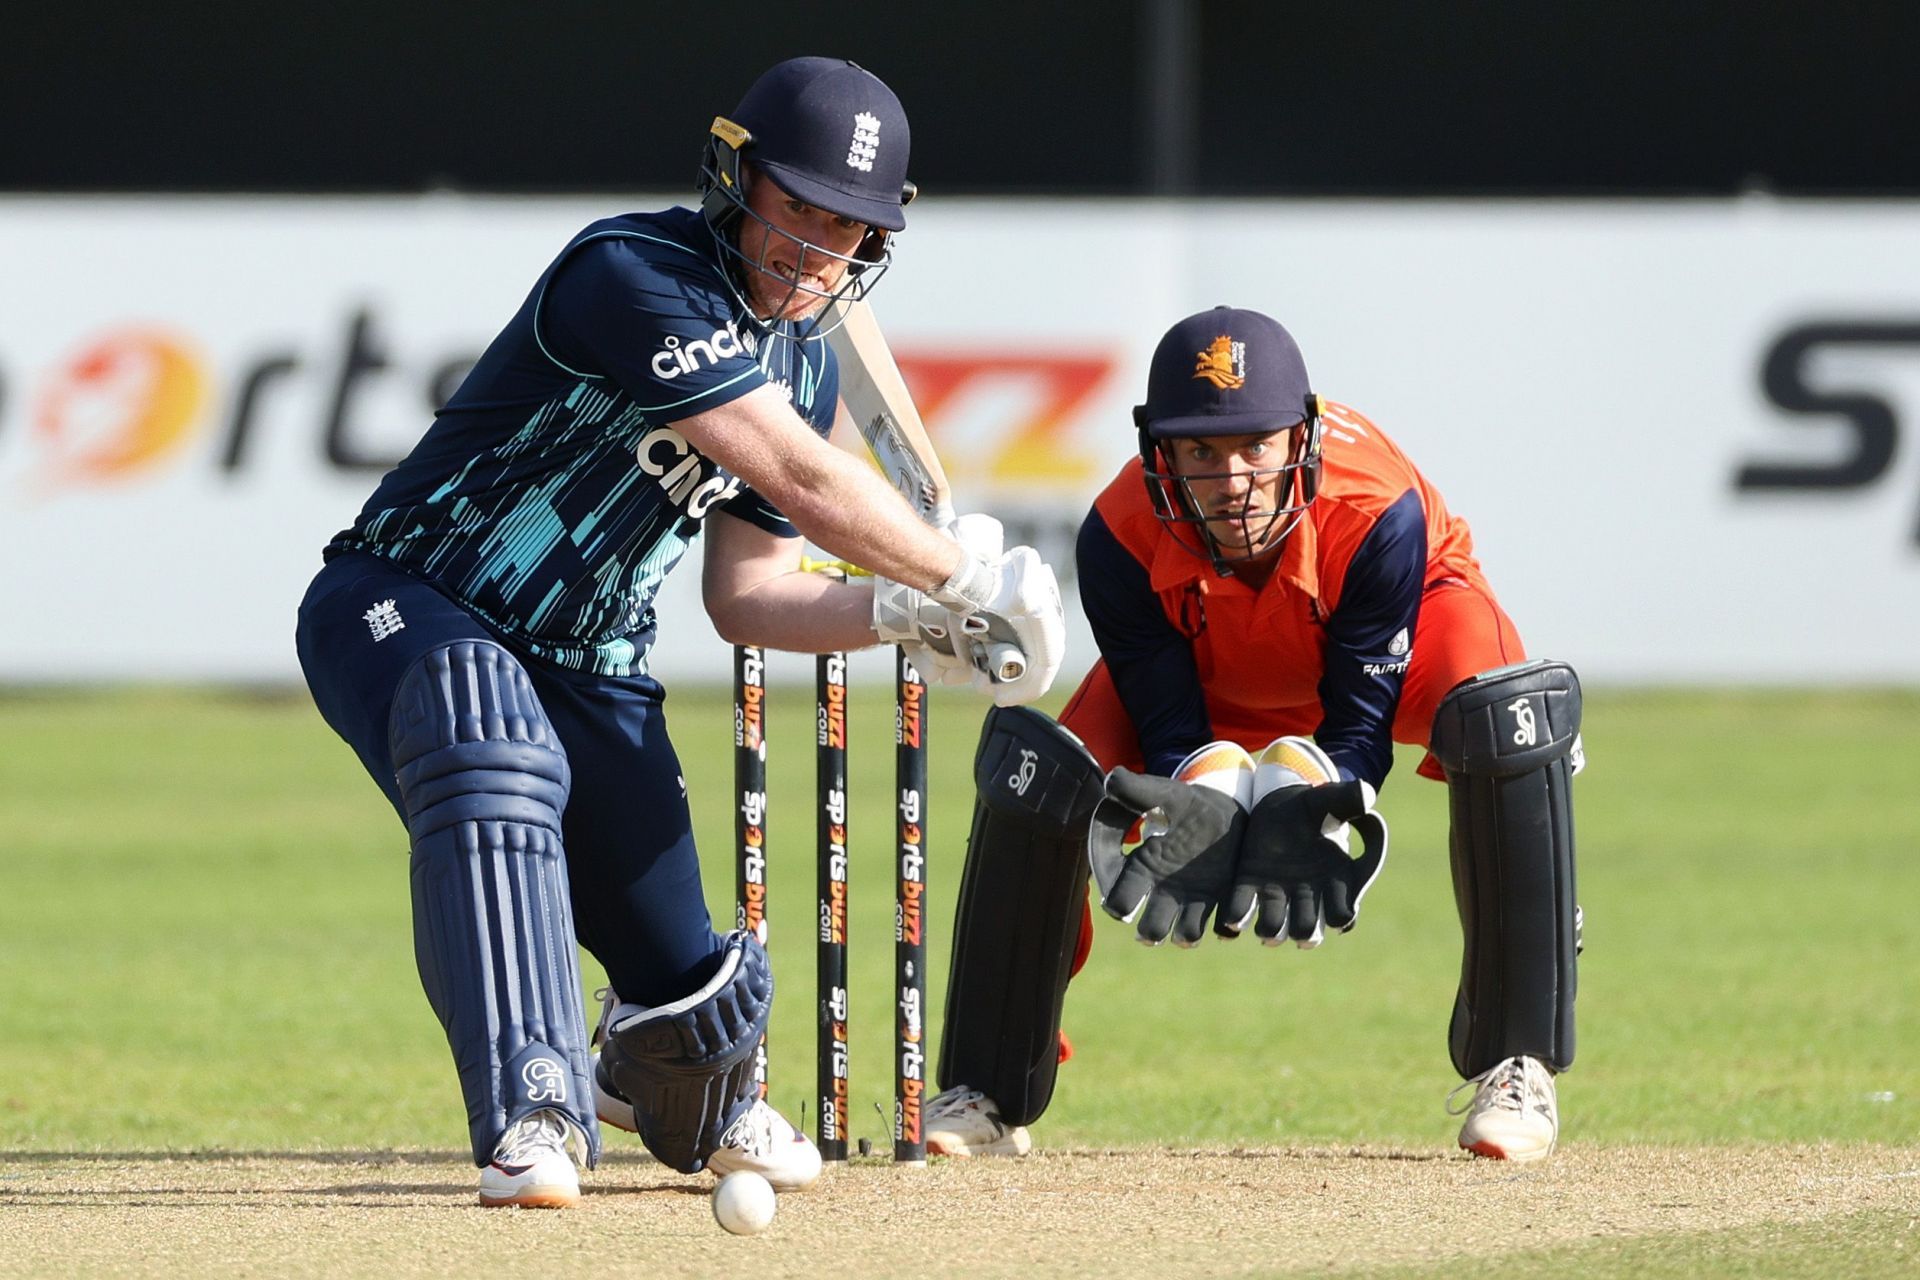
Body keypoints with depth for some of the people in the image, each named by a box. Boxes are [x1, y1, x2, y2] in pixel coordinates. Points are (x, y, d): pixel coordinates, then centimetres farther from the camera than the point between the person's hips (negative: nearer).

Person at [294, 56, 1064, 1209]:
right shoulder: (639, 278, -22)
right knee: (498, 764, -43)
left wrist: (905, 617, -8)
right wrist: (972, 578, -17)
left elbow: (748, 593, 9)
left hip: (589, 672, 8)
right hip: (405, 614, -8)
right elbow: (799, 480, -26)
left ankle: (692, 1104, 44)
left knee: (699, 991, 5)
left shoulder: (805, 367, 7)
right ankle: (532, 1119, -48)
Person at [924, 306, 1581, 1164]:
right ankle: (990, 1096, -4)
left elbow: (1362, 722, -33)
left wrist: (1307, 805, -55)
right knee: (1039, 770, -21)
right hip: (1209, 673, 2)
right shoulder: (1122, 538, -34)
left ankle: (1513, 1067, -26)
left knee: (1505, 721, -36)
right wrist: (1201, 805, -50)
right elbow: (1169, 725, -26)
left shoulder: (1378, 514, -39)